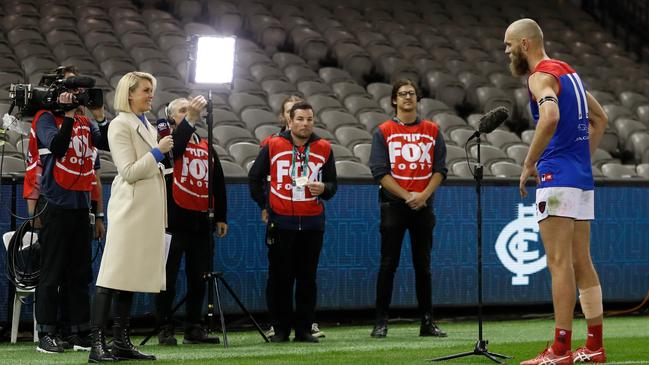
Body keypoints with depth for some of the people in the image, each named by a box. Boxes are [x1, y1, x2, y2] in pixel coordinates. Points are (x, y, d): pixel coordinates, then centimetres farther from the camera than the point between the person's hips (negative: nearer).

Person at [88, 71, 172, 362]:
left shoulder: (147, 126, 17)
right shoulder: (120, 125, -8)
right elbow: (129, 172, -14)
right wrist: (157, 152, -16)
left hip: (150, 208, 9)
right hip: (130, 208, -9)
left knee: (132, 275, 8)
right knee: (113, 275, -10)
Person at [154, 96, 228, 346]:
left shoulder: (206, 146, 18)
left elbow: (218, 183, 20)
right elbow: (172, 149, -24)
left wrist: (221, 217, 16)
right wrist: (190, 119, -30)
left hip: (201, 222, 5)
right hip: (174, 220, -5)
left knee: (198, 278, 7)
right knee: (169, 277, -3)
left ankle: (194, 329, 14)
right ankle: (165, 329, 2)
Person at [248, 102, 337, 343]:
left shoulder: (323, 148, 6)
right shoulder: (273, 146, 2)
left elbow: (332, 184, 11)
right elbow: (255, 177, 13)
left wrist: (323, 189, -11)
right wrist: (265, 204, 7)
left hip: (312, 223, 1)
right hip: (281, 222, -1)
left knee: (307, 277, 5)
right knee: (280, 277, 2)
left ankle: (304, 329, 11)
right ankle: (281, 329, 9)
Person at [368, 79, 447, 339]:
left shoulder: (432, 131, 10)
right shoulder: (383, 132, 3)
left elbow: (440, 169, 6)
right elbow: (380, 171, -5)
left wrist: (424, 195, -9)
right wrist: (407, 196, -12)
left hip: (423, 206, 2)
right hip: (393, 205, -2)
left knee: (423, 265, 6)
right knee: (388, 264, -3)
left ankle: (427, 322, 9)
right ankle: (381, 322, 0)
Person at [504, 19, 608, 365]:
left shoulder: (541, 76, -10)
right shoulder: (568, 72, 18)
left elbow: (550, 118, -30)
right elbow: (599, 119, 27)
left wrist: (528, 163, -20)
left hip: (557, 178, -9)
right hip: (582, 179, 9)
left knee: (560, 264, -8)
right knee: (581, 263, 10)